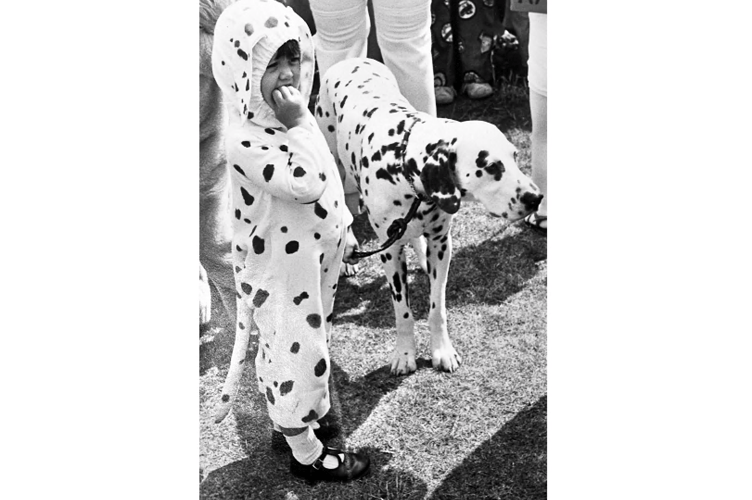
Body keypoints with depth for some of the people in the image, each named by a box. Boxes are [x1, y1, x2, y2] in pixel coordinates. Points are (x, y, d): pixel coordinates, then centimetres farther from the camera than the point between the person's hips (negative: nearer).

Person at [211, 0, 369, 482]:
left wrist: (338, 224, 19)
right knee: (296, 354, 6)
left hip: (316, 253, 9)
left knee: (311, 344, 25)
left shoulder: (289, 113, 0)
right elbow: (306, 185, -36)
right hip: (280, 268, -9)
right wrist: (297, 125, -32)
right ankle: (307, 454, 25)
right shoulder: (246, 140, -29)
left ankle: (307, 415, 47)